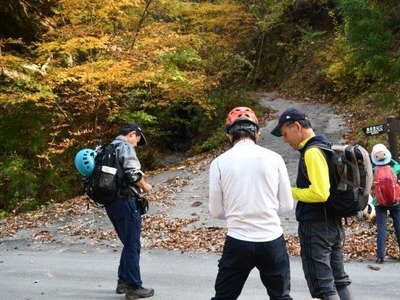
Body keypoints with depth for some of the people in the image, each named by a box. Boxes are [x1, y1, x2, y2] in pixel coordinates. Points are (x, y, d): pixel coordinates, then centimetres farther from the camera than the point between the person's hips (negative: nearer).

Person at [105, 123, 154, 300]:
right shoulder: (125, 146, -10)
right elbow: (133, 173, -21)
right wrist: (144, 186, -3)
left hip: (110, 202, 9)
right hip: (125, 201, -9)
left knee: (128, 244, 20)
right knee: (132, 246, -1)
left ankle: (123, 281, 24)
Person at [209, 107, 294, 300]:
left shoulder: (219, 162, -4)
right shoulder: (274, 158, -2)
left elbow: (216, 211, 2)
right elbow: (286, 205, 3)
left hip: (238, 242, 0)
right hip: (272, 240, 1)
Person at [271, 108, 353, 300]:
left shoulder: (312, 152, -17)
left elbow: (320, 194, -25)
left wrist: (290, 191, -12)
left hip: (315, 227, -10)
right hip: (333, 224, 10)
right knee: (339, 280, 16)